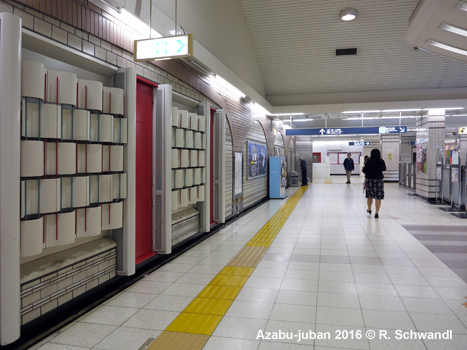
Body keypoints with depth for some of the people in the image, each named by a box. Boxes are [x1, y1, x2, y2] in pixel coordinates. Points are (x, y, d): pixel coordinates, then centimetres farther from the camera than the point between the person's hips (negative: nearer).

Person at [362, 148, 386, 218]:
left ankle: (369, 209, 35)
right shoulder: (381, 161, -4)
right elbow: (384, 169, 14)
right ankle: (377, 213, -3)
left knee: (369, 196, 17)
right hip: (379, 180, 0)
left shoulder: (369, 161, -11)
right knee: (378, 197, 1)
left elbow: (364, 171, -7)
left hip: (369, 179, 0)